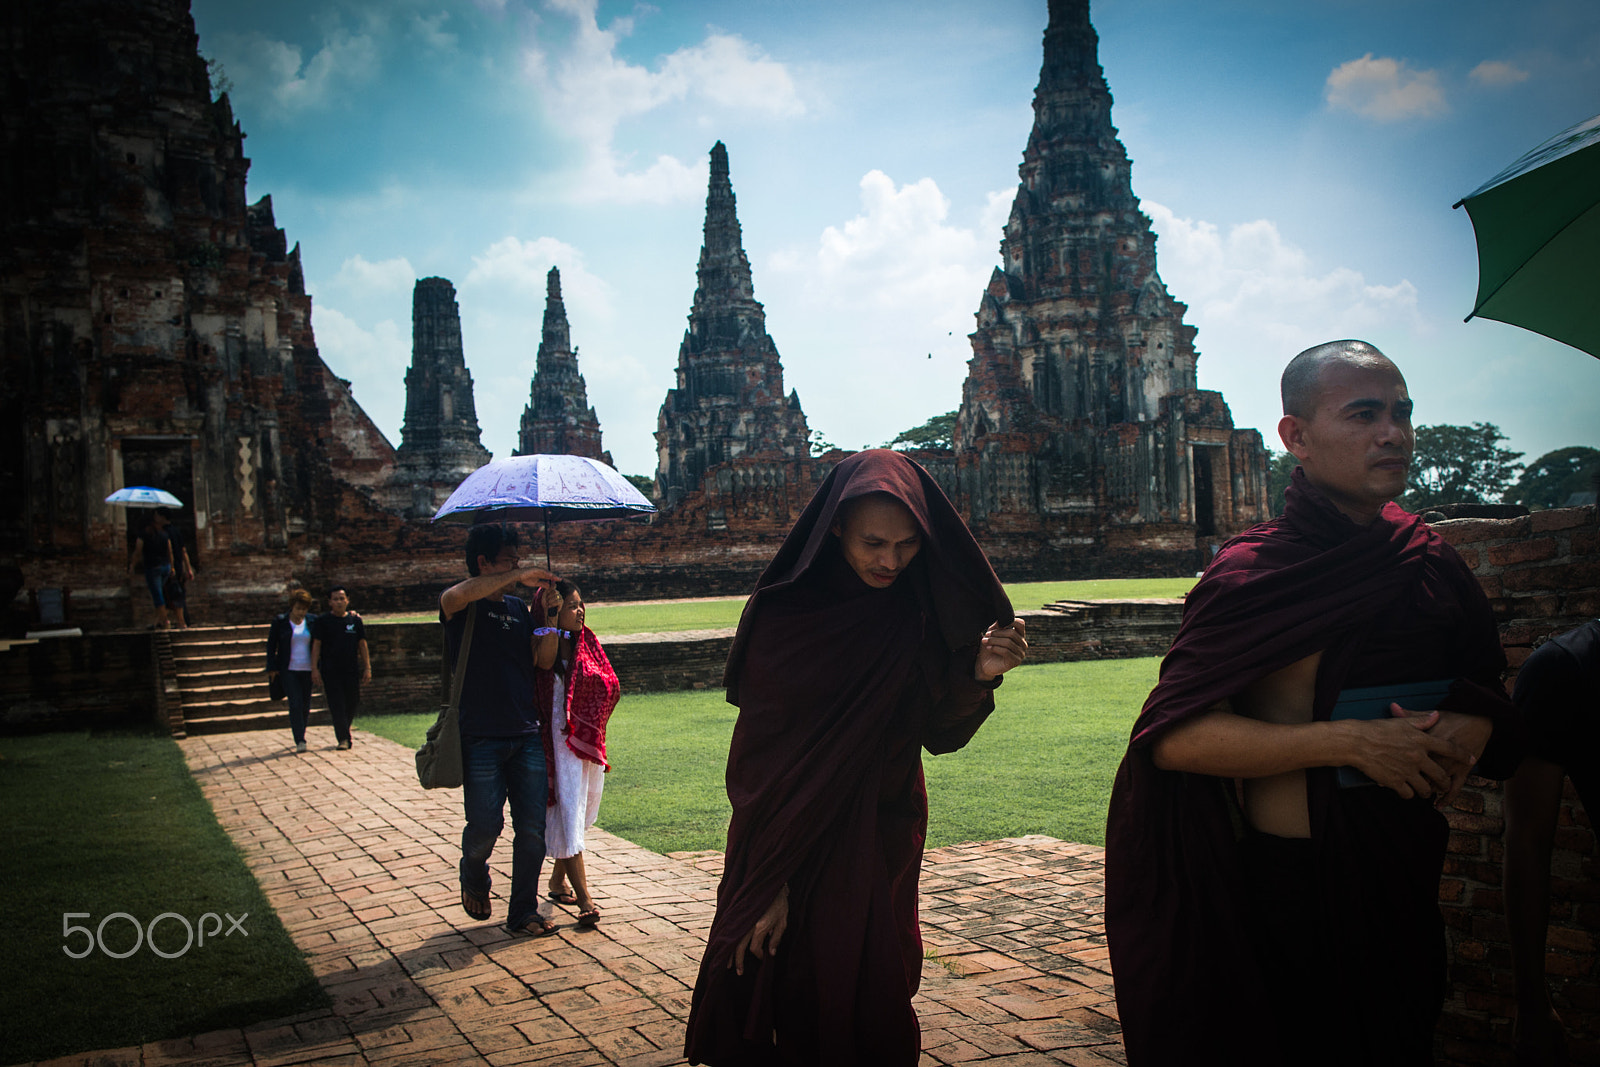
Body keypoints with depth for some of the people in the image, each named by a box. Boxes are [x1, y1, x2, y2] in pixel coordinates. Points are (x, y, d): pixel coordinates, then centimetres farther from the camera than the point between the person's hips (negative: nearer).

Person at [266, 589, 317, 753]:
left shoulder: (313, 621, 4)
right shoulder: (280, 622, 0)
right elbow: (271, 646, 3)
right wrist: (272, 668, -1)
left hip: (308, 670, 3)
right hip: (289, 670, -3)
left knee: (306, 705, 8)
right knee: (295, 704, -11)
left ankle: (299, 736, 27)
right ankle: (300, 741, -10)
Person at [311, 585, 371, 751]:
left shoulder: (355, 619, 6)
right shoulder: (323, 620, 0)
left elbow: (362, 644, 9)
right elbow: (316, 644, 0)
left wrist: (367, 667, 6)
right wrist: (314, 668, -7)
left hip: (351, 669, 2)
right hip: (330, 670, -2)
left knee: (353, 703, 5)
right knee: (336, 704, -6)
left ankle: (344, 730, 29)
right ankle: (343, 739, -4)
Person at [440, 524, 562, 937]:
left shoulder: (518, 608, 15)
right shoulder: (463, 606, -2)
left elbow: (545, 659, 10)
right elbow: (456, 595, -28)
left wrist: (550, 615, -4)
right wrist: (519, 575, -23)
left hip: (525, 736, 5)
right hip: (480, 738, -5)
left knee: (532, 829, 3)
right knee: (485, 826, -5)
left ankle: (523, 912, 16)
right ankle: (473, 877, 28)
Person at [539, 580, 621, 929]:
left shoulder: (586, 643, 8)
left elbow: (610, 686, 4)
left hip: (586, 740, 6)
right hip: (557, 741, -6)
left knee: (576, 817, 15)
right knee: (567, 815, -7)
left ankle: (558, 882, 32)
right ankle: (584, 900, -6)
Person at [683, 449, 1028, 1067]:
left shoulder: (919, 614, -6)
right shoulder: (783, 614, -14)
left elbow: (938, 734, -5)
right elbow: (758, 750, -14)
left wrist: (977, 676, -25)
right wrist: (768, 883, -16)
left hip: (883, 846, 2)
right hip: (793, 837, -2)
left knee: (874, 1010, 7)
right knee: (798, 1003, 5)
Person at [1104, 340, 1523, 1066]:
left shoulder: (1432, 565, 4)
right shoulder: (1250, 572, -12)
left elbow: (1487, 699, 16)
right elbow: (1173, 735, -19)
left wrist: (1462, 737, -8)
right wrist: (1348, 742, -25)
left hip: (1398, 885, 5)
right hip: (1273, 886, -5)